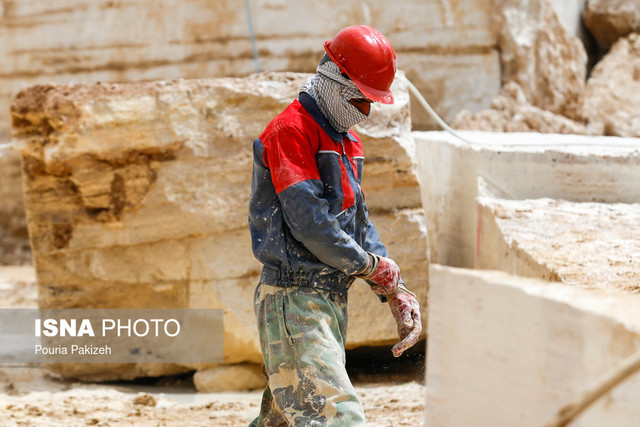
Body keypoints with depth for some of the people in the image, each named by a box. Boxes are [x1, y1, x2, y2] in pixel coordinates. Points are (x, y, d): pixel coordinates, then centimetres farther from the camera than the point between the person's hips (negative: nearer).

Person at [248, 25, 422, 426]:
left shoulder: (347, 141, 18)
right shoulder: (291, 131, -12)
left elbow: (358, 223, 20)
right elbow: (309, 222, -19)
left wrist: (397, 292, 10)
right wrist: (371, 265, -7)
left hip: (332, 299, 10)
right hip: (294, 299, -10)